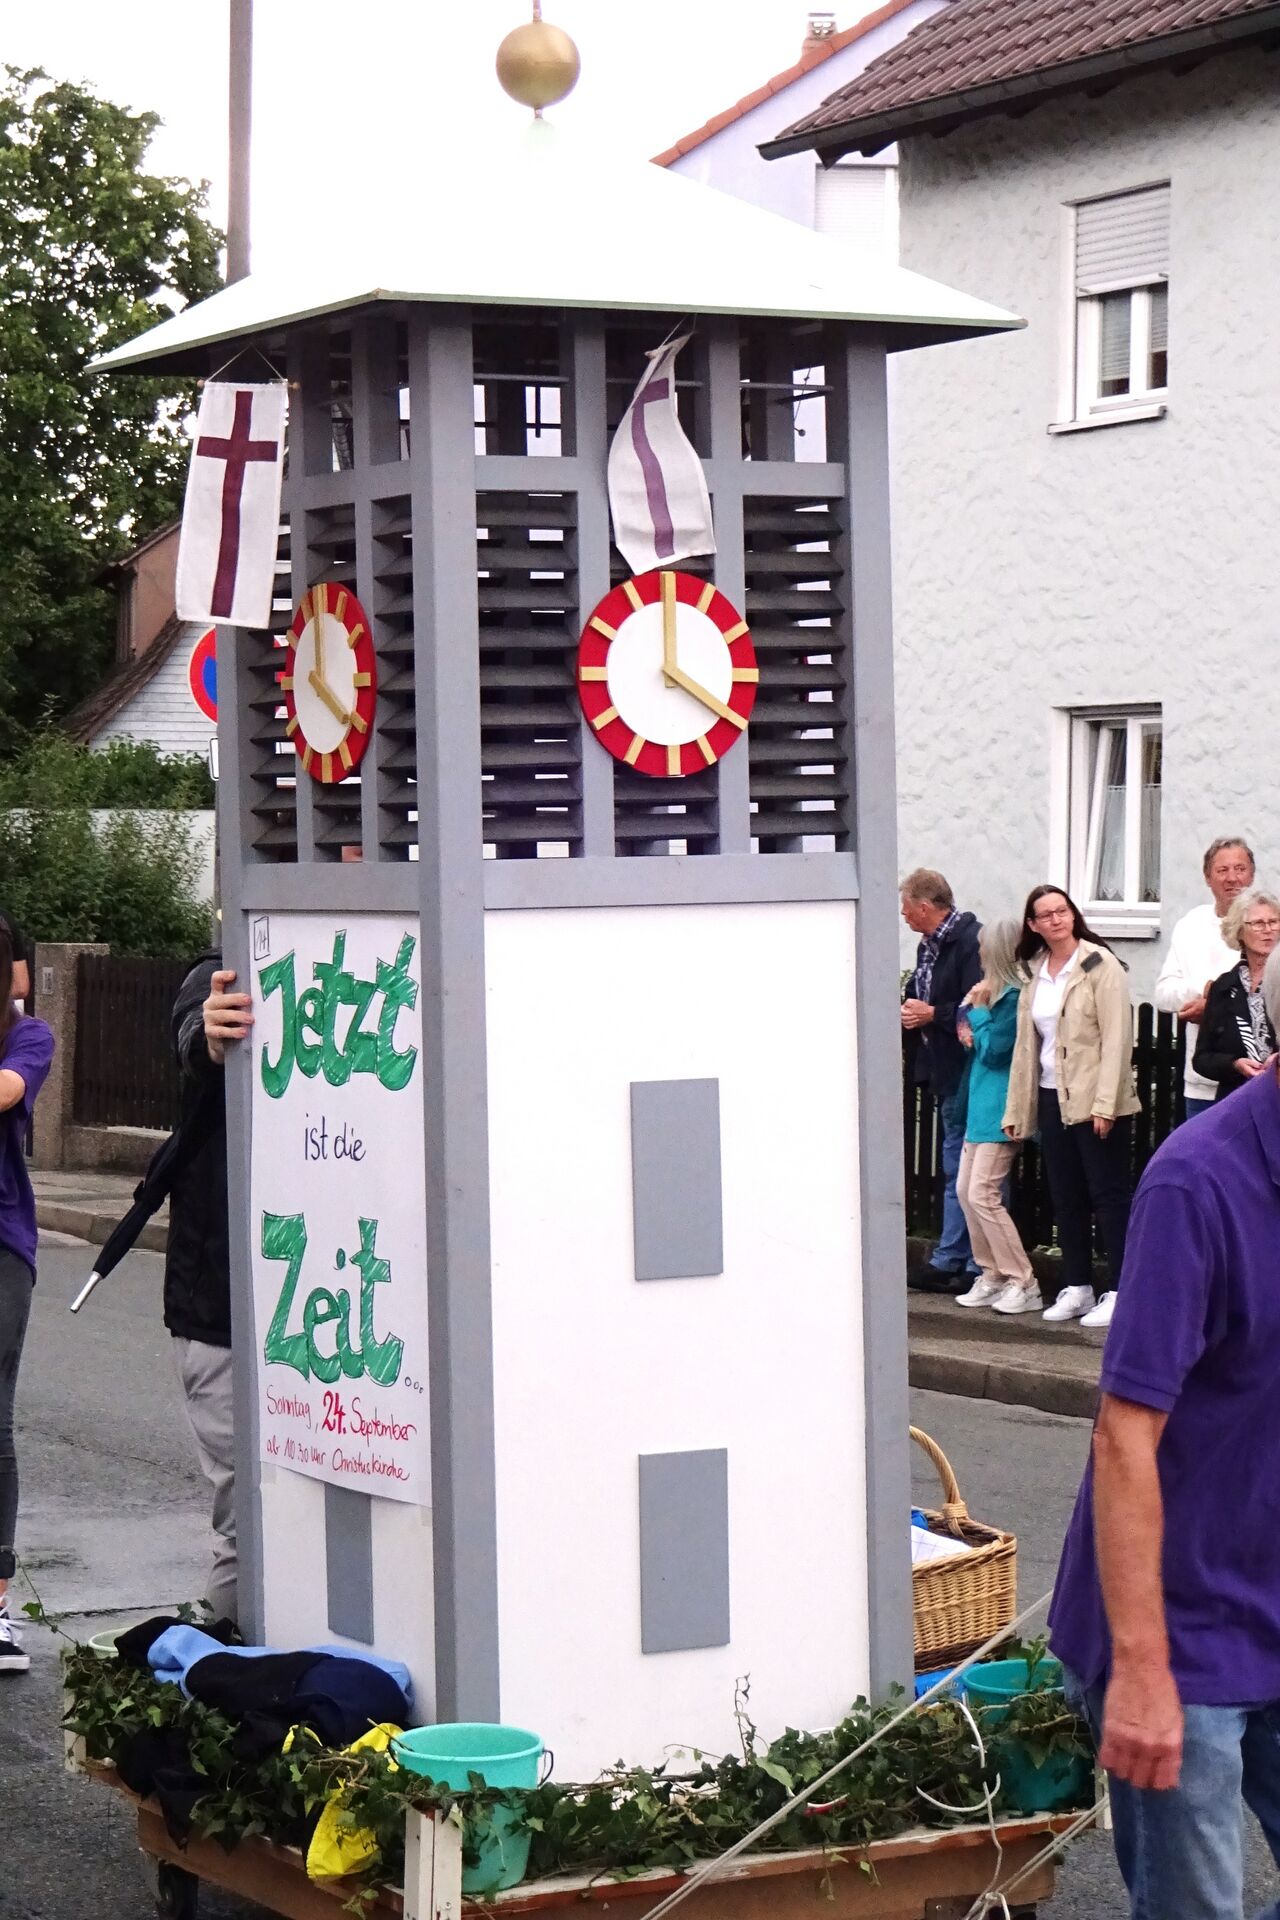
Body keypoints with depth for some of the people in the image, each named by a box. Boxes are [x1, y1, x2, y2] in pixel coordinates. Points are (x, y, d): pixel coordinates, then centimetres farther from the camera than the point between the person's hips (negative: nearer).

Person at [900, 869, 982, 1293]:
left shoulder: (970, 941, -17)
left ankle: (979, 1267, 1)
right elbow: (919, 996, 24)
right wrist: (910, 1011, 5)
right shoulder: (928, 946, 12)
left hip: (968, 1071, -10)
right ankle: (948, 1260, 21)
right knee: (954, 1170, 15)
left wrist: (932, 1015, -18)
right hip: (945, 1071, 10)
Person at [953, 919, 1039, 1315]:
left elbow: (992, 1049, -17)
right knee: (965, 1190, 10)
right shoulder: (997, 993, 12)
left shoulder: (1015, 998, -18)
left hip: (1001, 1108, -10)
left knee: (983, 1194, -11)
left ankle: (1023, 1284, -6)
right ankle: (992, 1275, 17)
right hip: (982, 1104, 10)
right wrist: (971, 1032, -1)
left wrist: (978, 1009, -6)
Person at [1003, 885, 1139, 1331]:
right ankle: (1077, 1288, 17)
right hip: (1052, 1099, 7)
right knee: (1066, 1197, 9)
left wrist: (1105, 1103, -19)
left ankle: (1119, 1291, -2)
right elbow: (1025, 1043, 16)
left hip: (1095, 1101, -7)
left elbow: (1116, 1038, -13)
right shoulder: (1035, 973, 12)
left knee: (1107, 1194, -4)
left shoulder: (1099, 966, -7)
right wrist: (1016, 1109, 14)